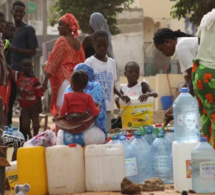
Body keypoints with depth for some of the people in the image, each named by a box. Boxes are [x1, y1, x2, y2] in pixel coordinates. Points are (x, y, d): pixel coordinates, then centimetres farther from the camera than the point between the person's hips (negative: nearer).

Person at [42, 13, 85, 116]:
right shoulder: (77, 42, 12)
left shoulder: (62, 41, -9)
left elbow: (54, 62, -11)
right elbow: (82, 61, 16)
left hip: (64, 78, -8)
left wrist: (45, 80, -10)